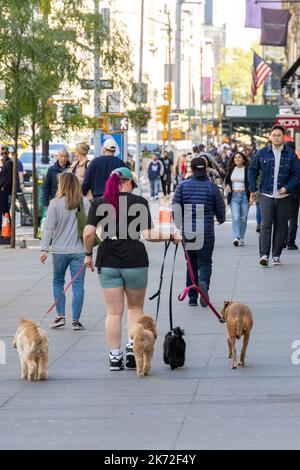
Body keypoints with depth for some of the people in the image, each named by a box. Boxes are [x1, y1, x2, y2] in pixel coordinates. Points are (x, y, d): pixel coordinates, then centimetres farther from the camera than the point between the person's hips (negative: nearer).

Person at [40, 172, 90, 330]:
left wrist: (44, 249, -9)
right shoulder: (85, 203, -2)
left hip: (60, 250, 0)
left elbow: (48, 227, -9)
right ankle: (75, 320, 2)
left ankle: (61, 316, 10)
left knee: (58, 282, 17)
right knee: (78, 285, 3)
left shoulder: (55, 203, -7)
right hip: (79, 250, 1)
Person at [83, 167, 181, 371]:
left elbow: (89, 232, -9)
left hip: (108, 262, 1)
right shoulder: (139, 202, -1)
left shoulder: (99, 203, 2)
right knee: (136, 307, 17)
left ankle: (115, 357, 9)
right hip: (135, 260, -1)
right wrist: (171, 237, 6)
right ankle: (133, 347, 3)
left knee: (114, 311, 8)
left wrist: (89, 253, 6)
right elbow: (148, 234, -8)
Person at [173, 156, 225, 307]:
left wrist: (178, 225, 11)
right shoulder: (212, 187, -4)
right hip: (206, 231, -2)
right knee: (205, 262, 3)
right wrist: (221, 220, 24)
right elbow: (220, 209, 1)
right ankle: (203, 283, -29)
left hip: (187, 231, 2)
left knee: (191, 263, 14)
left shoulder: (182, 186, -2)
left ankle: (192, 298, 14)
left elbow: (175, 208, -4)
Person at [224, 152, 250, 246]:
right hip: (234, 196, 1)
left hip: (244, 195, -1)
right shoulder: (231, 169, 8)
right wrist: (227, 185, 0)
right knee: (235, 217, -11)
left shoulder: (247, 170, -3)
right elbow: (226, 179, 22)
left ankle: (241, 238, 16)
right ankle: (236, 238, -21)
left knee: (243, 218, 5)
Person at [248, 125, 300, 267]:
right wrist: (253, 189, 3)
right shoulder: (262, 153, 3)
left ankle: (276, 256, 13)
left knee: (281, 226, 5)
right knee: (266, 224, -12)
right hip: (266, 195, -1)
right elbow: (252, 170, 10)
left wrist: (287, 187, -10)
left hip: (283, 196, 1)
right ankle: (264, 255, -16)